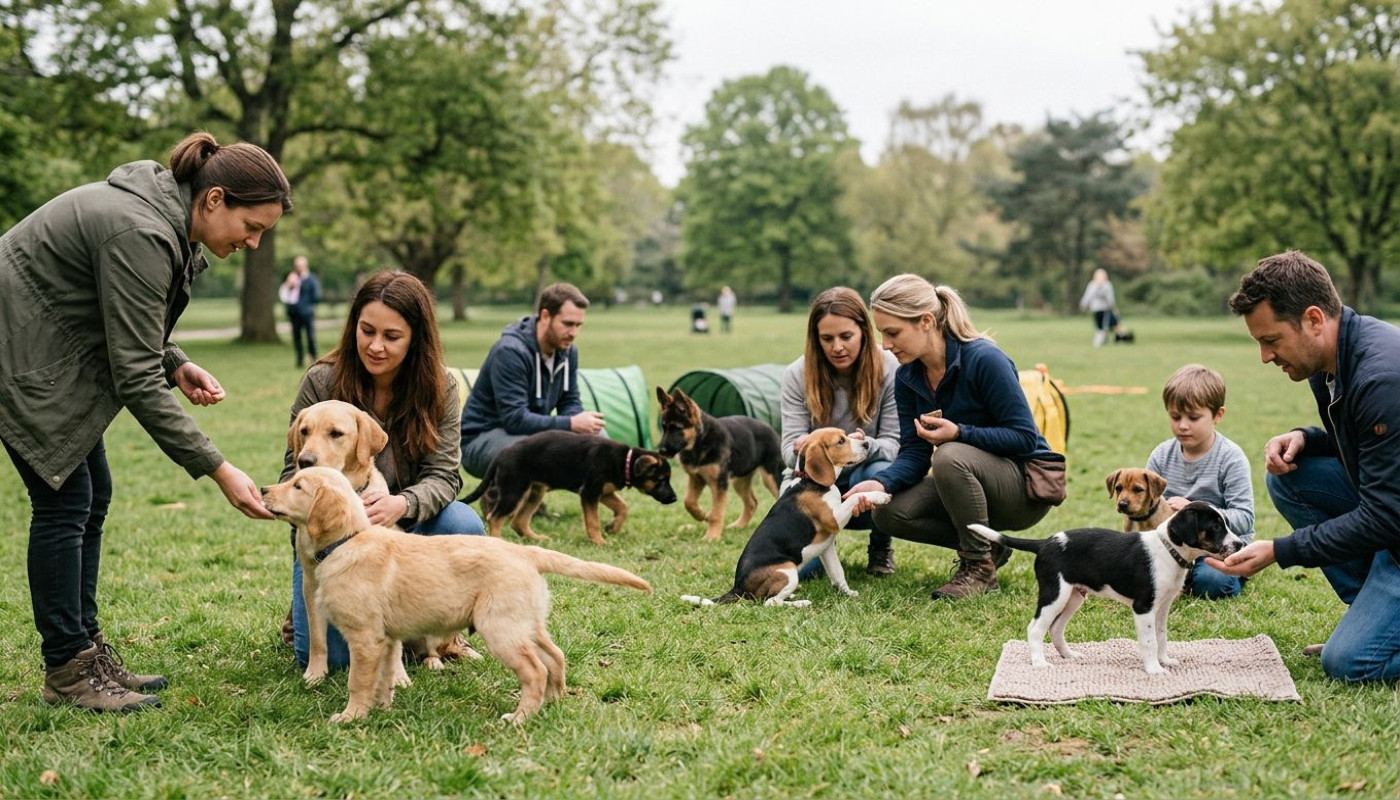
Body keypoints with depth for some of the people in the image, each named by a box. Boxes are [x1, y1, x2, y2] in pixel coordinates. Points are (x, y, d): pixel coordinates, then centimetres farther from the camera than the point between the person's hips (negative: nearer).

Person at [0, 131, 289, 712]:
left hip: (52, 347, 10)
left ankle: (86, 649, 17)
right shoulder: (141, 235, -30)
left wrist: (177, 365, -5)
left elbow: (128, 325, 13)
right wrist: (219, 472, -28)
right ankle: (66, 671, 1)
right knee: (64, 499, -8)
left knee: (92, 496, 9)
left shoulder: (166, 217, 0)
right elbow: (137, 381, -29)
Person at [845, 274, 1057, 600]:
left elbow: (1025, 437, -22)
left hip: (1026, 486, -7)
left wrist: (959, 433, -33)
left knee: (950, 457, -35)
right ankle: (987, 545, 5)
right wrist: (880, 483, -25)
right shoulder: (907, 377, -2)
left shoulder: (984, 359, -23)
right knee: (889, 512, -14)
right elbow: (914, 454, -5)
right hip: (970, 480, 7)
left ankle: (980, 567, -16)